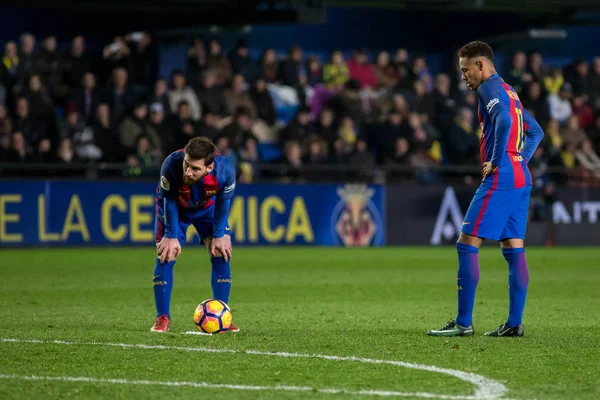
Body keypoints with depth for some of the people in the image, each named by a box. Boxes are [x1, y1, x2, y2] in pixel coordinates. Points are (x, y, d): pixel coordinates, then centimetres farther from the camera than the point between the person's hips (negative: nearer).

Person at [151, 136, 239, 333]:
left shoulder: (225, 170, -38)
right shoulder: (171, 165, -43)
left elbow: (223, 202, -17)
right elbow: (169, 201, -25)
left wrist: (219, 236, -13)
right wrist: (171, 236, -20)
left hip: (208, 207, 2)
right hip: (175, 206, -1)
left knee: (221, 254, -7)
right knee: (166, 255, -11)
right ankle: (162, 318, -1)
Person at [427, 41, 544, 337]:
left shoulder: (490, 88, -7)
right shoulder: (509, 91, 22)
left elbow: (504, 120, -25)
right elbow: (536, 131, 27)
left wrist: (496, 161, -18)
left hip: (500, 178, -10)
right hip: (521, 179, 10)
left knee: (467, 244, -8)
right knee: (514, 249, 8)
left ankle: (464, 323, -10)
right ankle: (514, 323, 6)